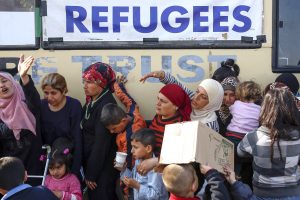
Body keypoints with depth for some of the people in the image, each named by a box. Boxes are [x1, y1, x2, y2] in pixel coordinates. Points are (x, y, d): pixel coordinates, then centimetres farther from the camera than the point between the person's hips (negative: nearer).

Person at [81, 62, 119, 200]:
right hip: (90, 162, 8)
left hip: (103, 167, -8)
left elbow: (101, 143, -21)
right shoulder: (92, 102, 7)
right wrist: (87, 170, 6)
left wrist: (91, 174, -16)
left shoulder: (106, 105, -20)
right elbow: (86, 134, 9)